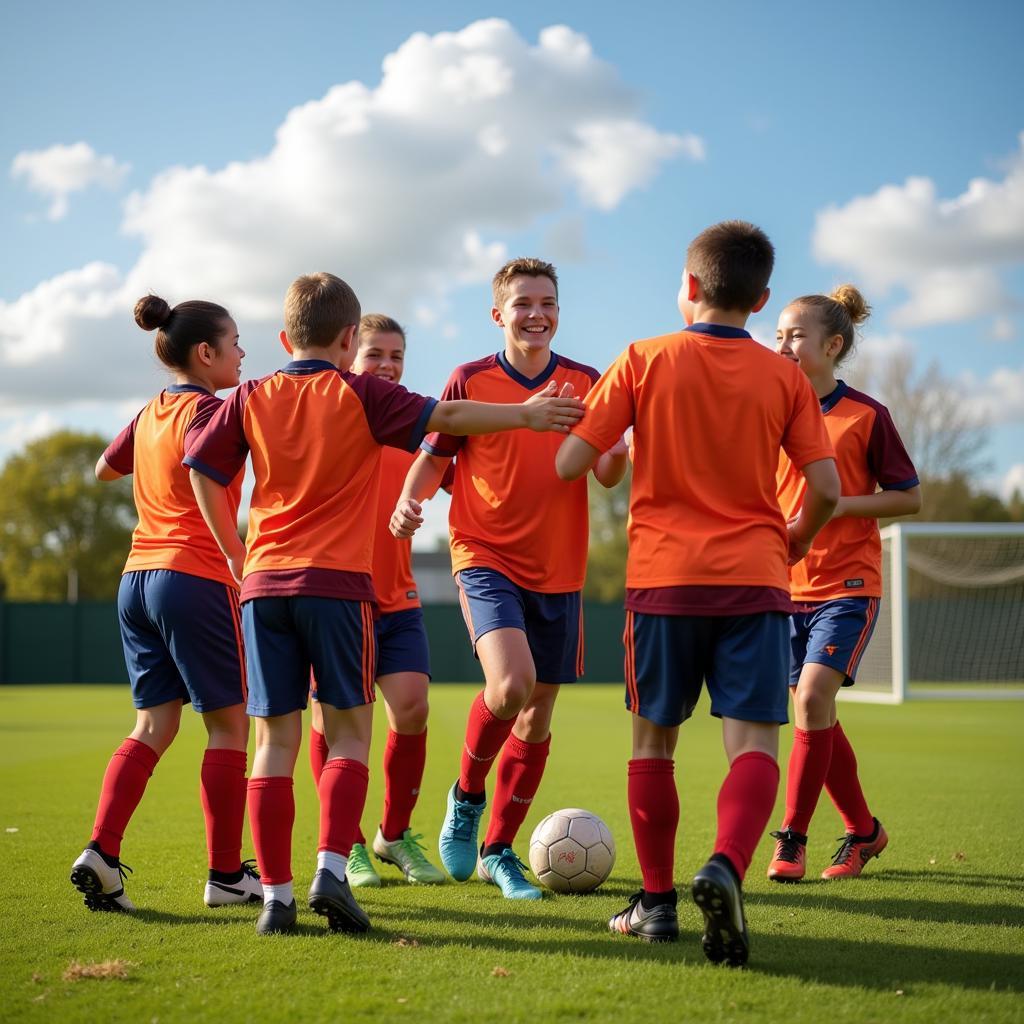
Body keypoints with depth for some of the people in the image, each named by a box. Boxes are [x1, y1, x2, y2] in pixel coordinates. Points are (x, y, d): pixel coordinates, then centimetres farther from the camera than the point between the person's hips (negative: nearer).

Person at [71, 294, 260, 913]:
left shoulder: (150, 415, 16)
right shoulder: (209, 408, -7)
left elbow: (105, 469, 32)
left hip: (139, 579, 8)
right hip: (198, 579, -8)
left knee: (154, 726, 8)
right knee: (231, 724, 2)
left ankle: (101, 852, -6)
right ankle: (226, 874, 6)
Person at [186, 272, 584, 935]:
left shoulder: (251, 399, 10)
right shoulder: (361, 395, 1)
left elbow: (203, 470, 8)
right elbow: (444, 417, -3)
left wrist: (235, 550, 15)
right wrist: (525, 414, 6)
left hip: (263, 583, 3)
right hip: (337, 583, -3)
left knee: (276, 740, 4)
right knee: (349, 732, 6)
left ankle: (276, 895, 1)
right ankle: (332, 870, -11)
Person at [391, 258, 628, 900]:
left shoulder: (585, 383, 4)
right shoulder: (471, 382, -1)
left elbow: (607, 474, 0)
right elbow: (433, 458, 4)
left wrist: (618, 451, -23)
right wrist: (409, 502, -17)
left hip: (559, 570, 4)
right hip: (487, 557, -3)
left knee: (538, 712, 7)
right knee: (511, 683, -26)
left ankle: (498, 850, 23)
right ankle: (467, 795, 3)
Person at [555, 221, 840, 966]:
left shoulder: (644, 361, 1)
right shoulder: (785, 378, 4)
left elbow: (569, 464, -2)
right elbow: (826, 488, 0)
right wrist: (796, 538, 20)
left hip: (663, 577, 0)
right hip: (755, 579, 0)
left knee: (654, 741, 13)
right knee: (753, 743, -4)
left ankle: (657, 901, 18)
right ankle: (727, 866, -30)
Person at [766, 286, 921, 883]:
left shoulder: (866, 416, -6)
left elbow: (910, 498, -3)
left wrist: (839, 504, -15)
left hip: (848, 585, -5)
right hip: (786, 585, 5)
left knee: (813, 698, -18)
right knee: (816, 716, 7)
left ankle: (792, 839, -10)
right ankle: (864, 830, 24)